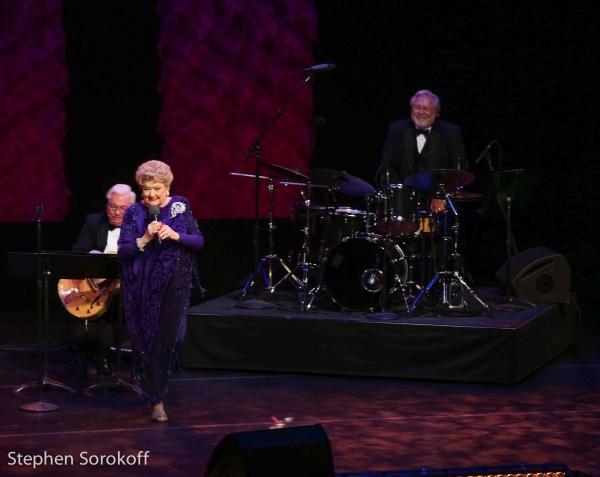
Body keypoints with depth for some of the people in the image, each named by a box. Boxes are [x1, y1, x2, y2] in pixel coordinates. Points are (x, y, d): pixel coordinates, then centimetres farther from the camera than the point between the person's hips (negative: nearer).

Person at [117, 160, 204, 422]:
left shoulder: (180, 207, 2)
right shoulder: (134, 212, 0)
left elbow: (199, 242, 0)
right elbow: (122, 253, -4)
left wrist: (176, 235, -17)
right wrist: (145, 239, -20)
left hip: (174, 283, 0)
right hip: (142, 286, 0)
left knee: (170, 337, -4)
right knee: (145, 339, 1)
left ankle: (155, 391, 17)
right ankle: (156, 399, 15)